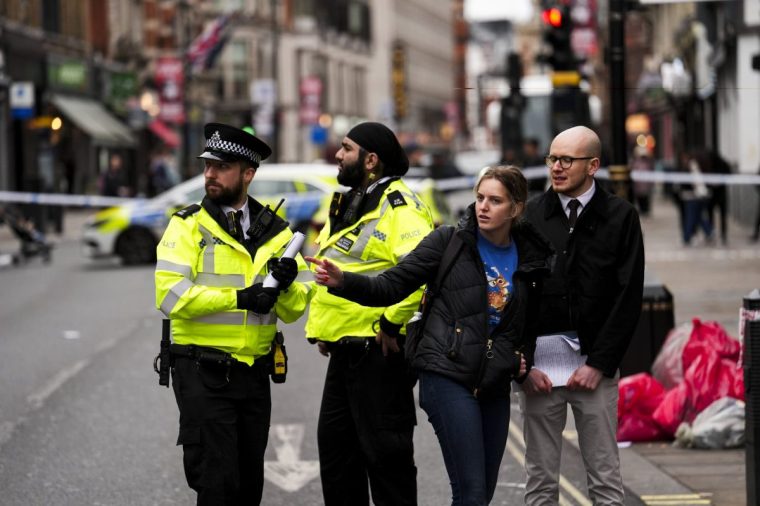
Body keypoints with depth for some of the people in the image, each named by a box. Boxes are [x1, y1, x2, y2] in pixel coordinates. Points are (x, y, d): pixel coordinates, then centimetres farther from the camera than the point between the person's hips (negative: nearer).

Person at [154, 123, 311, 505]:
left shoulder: (275, 233, 9)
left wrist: (287, 286, -14)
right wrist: (238, 298, -20)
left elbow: (293, 311, 8)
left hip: (254, 372, 4)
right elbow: (169, 295, -17)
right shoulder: (188, 225, -3)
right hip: (202, 371, -4)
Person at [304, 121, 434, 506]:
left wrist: (393, 322, -24)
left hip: (378, 349, -10)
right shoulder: (345, 206, 17)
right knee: (334, 442, 15)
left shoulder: (399, 206, -14)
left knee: (383, 448, -4)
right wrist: (317, 326, 20)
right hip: (343, 349, 10)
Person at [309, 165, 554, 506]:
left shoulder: (532, 258, 7)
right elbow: (391, 286, -5)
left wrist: (522, 356, 7)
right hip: (448, 376, -5)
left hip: (496, 385, 5)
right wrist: (342, 281, -21)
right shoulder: (449, 241, -3)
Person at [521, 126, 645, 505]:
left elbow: (628, 298, -2)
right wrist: (523, 365, -3)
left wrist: (599, 364, -7)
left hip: (595, 364, -1)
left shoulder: (620, 217, 2)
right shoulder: (529, 217, 5)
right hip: (538, 366, 1)